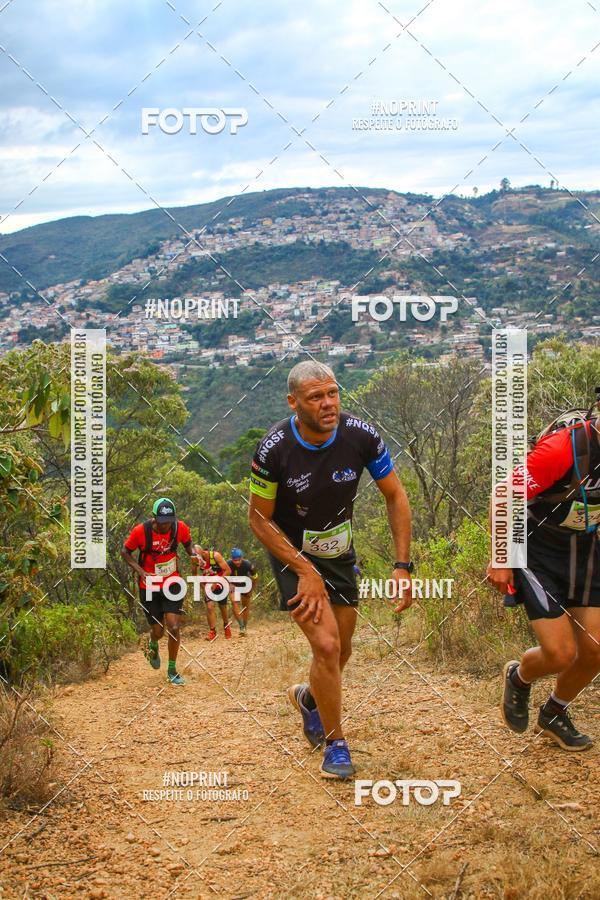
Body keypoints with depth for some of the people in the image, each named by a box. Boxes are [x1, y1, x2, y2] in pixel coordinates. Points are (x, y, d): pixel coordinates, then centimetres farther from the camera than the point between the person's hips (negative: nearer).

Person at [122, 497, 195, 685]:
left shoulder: (180, 528, -14)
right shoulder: (141, 531, -20)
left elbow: (188, 544, 8)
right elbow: (125, 552, -6)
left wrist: (194, 554, -14)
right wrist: (141, 572, -19)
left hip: (172, 584, 1)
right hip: (149, 586, -1)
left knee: (174, 628, -8)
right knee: (158, 631, 5)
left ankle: (172, 671, 10)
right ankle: (152, 645, 44)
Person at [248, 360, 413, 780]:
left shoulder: (361, 436, -20)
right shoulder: (273, 450, -27)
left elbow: (395, 497, -8)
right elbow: (259, 518, -15)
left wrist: (402, 566, -14)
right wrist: (305, 572, -20)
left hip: (340, 552, 4)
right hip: (293, 554, -4)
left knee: (342, 650, 13)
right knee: (326, 645, -17)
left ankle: (309, 698, 47)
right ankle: (335, 743, 4)